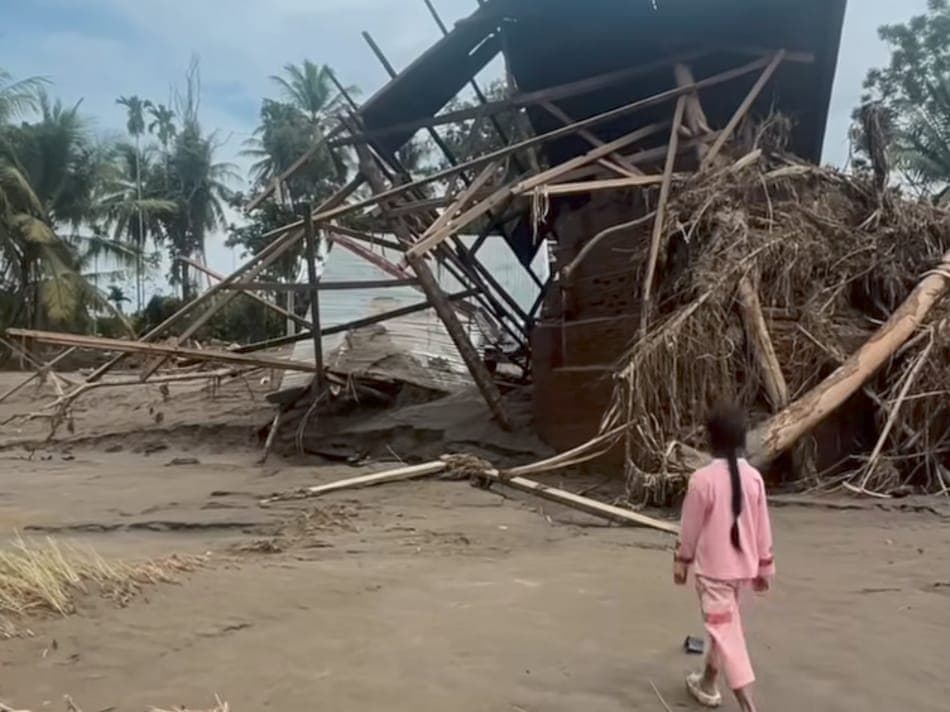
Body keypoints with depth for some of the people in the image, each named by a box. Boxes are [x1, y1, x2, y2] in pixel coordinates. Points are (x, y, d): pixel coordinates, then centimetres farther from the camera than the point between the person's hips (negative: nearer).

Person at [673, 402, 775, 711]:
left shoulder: (702, 479, -18)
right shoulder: (753, 477, -4)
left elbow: (690, 528, -10)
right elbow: (762, 529, 3)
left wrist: (681, 562, 4)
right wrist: (764, 567, 14)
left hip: (712, 567, -6)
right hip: (742, 567, 6)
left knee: (726, 631, -3)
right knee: (723, 625, 22)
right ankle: (707, 684, 40)